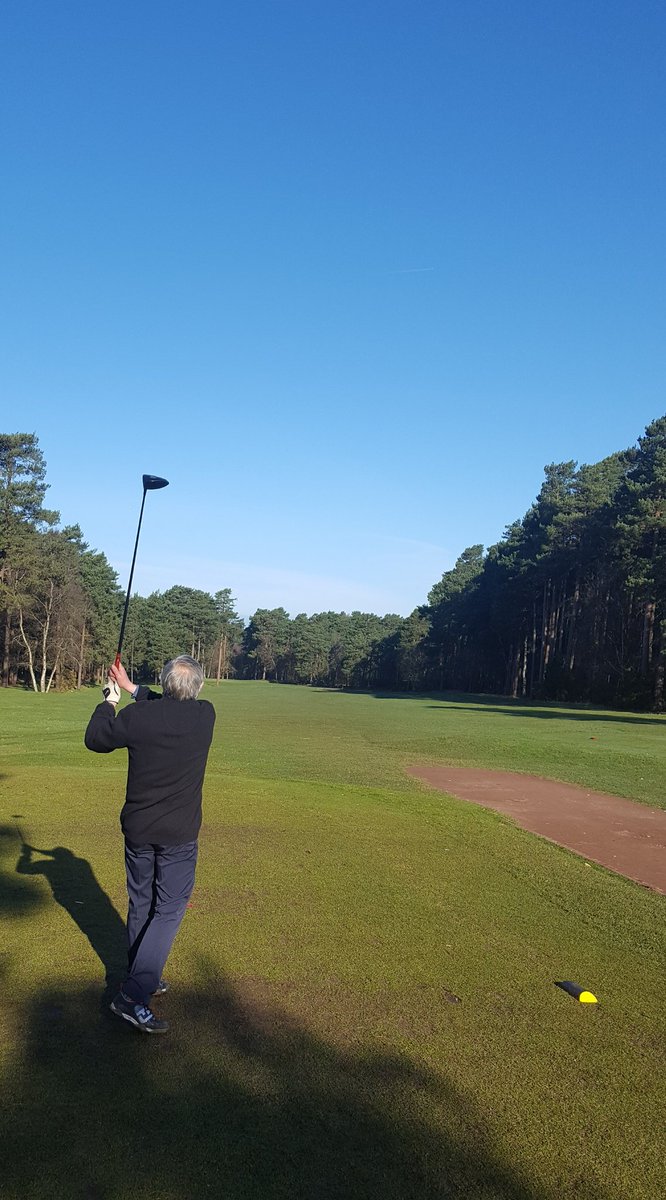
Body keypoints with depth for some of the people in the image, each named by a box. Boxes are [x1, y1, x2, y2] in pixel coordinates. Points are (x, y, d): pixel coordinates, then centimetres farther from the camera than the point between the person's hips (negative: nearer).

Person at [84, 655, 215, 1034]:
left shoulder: (136, 716, -13)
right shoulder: (206, 715, -10)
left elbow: (95, 739, 4)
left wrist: (109, 700, 16)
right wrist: (131, 689, 17)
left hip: (138, 829, 2)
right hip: (179, 835, -2)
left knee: (141, 904, 18)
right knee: (169, 910, 5)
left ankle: (143, 977, 35)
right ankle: (134, 995, -2)